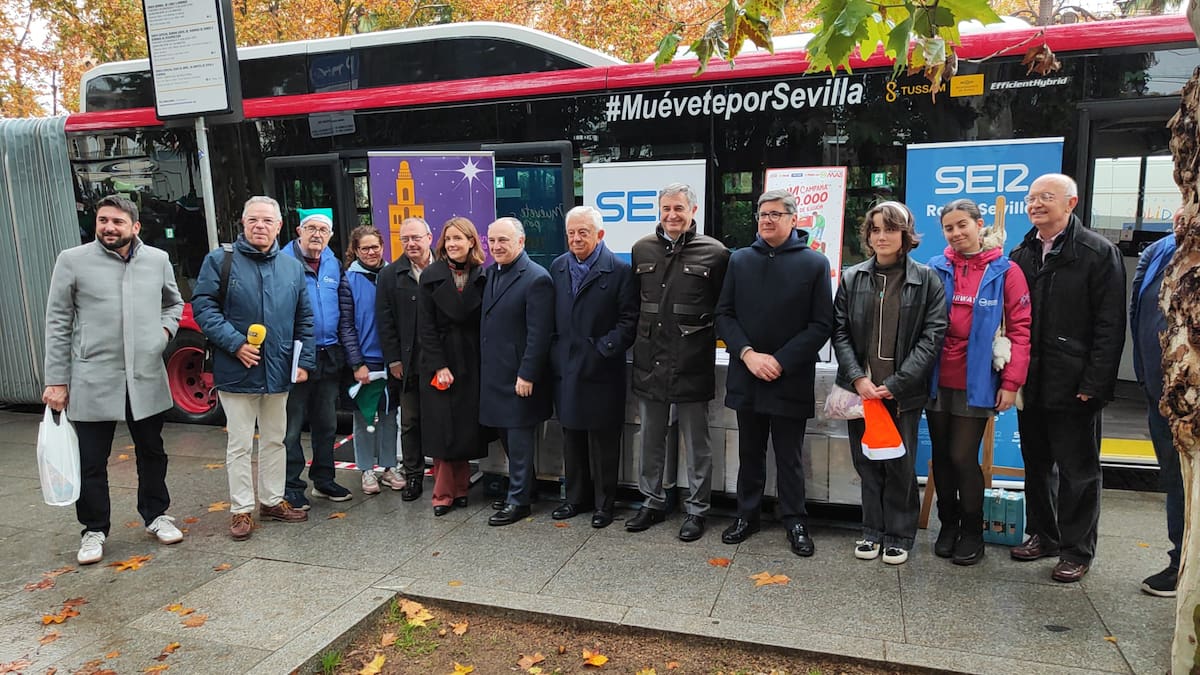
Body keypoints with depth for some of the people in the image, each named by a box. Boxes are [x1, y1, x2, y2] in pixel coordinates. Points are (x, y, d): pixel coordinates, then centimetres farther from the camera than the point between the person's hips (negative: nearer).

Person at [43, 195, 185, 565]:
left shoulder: (157, 260, 4)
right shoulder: (73, 260, -4)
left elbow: (174, 302, 22)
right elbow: (58, 323, -1)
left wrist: (165, 329, 2)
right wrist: (56, 380, -3)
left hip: (147, 379, 3)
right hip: (93, 381, -3)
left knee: (152, 453, 16)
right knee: (92, 462, 5)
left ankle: (155, 515, 33)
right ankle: (94, 530, 22)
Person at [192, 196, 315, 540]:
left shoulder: (292, 267, 8)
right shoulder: (220, 260, -4)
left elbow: (304, 319, 11)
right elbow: (202, 305, -8)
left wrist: (305, 360, 3)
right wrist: (235, 343, -18)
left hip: (279, 371, 4)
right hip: (236, 371, -4)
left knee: (275, 440, 15)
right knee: (240, 444, 4)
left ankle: (272, 500, 29)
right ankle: (241, 509, 16)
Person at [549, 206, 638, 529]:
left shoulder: (619, 270, -6)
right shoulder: (557, 267, 9)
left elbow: (629, 320, -8)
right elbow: (552, 317, 13)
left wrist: (605, 348, -16)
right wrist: (554, 352, 5)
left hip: (602, 370, -5)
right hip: (565, 368, 5)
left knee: (604, 439, 5)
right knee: (572, 437, 15)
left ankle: (604, 503, 19)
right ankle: (576, 498, 28)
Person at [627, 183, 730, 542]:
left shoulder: (714, 253, -5)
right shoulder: (642, 249, 7)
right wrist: (638, 341, 14)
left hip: (692, 363, -4)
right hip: (650, 361, 4)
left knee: (696, 442, 7)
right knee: (650, 438, 16)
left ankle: (696, 509, 22)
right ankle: (652, 501, 31)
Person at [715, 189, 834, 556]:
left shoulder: (815, 263, -2)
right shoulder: (740, 260, 7)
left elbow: (821, 325, -6)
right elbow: (724, 315, 4)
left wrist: (780, 361, -13)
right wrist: (748, 354, -11)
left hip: (791, 379, -3)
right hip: (746, 376, 3)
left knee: (789, 457, 8)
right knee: (749, 453, 14)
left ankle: (795, 522, 22)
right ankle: (746, 515, 28)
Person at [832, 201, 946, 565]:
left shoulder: (926, 280, 0)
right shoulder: (852, 278, 6)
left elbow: (932, 337, -6)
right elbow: (840, 332, 3)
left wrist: (896, 384, -13)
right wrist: (858, 378, -10)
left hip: (902, 391, -2)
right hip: (861, 389, 2)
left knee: (900, 465, 5)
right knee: (867, 462, 10)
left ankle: (899, 535, 21)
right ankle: (873, 530, 25)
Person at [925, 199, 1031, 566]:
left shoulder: (1005, 272, -4)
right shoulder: (936, 269, 2)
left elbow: (1020, 329, -5)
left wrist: (1011, 382, -10)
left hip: (976, 383, -3)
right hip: (937, 381, 3)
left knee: (963, 457, -1)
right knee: (941, 456, 12)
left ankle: (972, 532, 19)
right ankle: (948, 525, 29)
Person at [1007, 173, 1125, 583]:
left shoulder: (1098, 253, -7)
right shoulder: (1021, 256, 9)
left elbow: (1110, 326, -11)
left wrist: (1094, 384, -16)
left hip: (1073, 387, -5)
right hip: (1030, 383, 6)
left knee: (1077, 470, 6)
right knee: (1037, 464, 16)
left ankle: (1077, 550, 19)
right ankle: (1042, 535, 31)